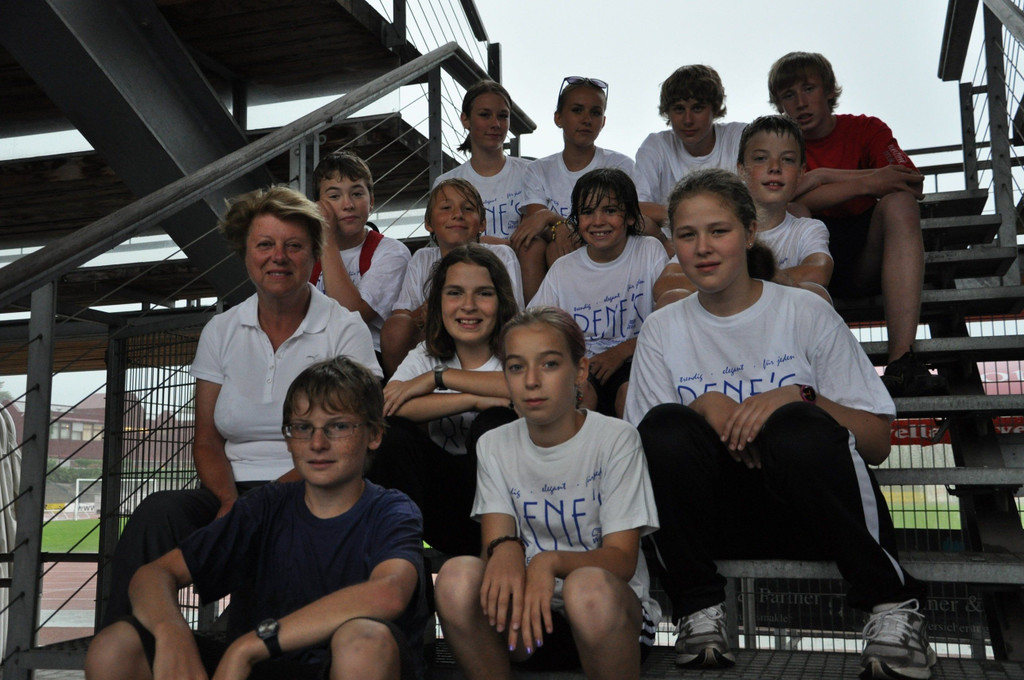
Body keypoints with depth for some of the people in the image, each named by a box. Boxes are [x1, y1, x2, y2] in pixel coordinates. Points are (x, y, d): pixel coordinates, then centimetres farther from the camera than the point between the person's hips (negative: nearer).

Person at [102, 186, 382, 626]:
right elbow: (207, 441, 11)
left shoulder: (345, 330, 1)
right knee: (158, 512, -28)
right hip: (235, 488, 4)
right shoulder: (221, 331, 13)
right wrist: (230, 500, -12)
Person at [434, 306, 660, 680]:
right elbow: (495, 538, -5)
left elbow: (622, 559, -12)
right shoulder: (494, 446, 5)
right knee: (457, 576, -27)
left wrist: (550, 561, -32)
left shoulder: (615, 439, -7)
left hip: (616, 615, -2)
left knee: (589, 587, -37)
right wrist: (505, 548, -31)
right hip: (527, 621, 3)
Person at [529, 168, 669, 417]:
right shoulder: (563, 270, 7)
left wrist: (623, 350, -13)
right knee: (580, 391, -33)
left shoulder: (650, 252, 4)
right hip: (581, 365, 1)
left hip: (635, 362, -1)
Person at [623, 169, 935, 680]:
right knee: (666, 426, -26)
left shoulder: (805, 312, 2)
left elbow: (878, 442, -2)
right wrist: (706, 408, -18)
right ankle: (699, 609, -14)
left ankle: (891, 603, -15)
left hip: (815, 513, -1)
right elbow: (646, 443, 0)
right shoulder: (662, 330, 7)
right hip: (722, 518, 1)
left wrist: (798, 398, -19)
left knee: (797, 427, -33)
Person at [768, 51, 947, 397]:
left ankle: (901, 362, -40)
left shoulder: (866, 129, 11)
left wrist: (825, 176, -12)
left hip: (868, 263, 1)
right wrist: (865, 182, -21)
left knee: (898, 202, -27)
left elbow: (913, 185, -8)